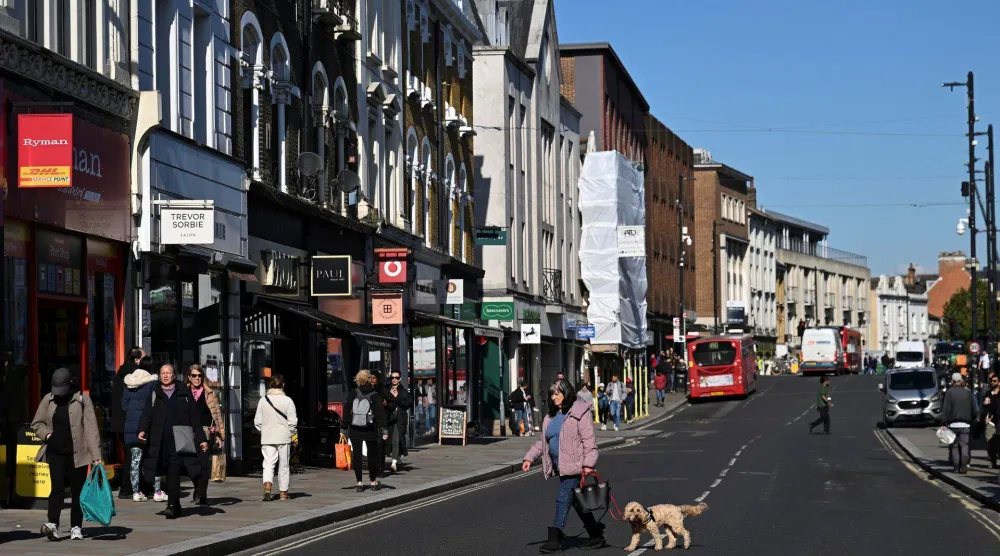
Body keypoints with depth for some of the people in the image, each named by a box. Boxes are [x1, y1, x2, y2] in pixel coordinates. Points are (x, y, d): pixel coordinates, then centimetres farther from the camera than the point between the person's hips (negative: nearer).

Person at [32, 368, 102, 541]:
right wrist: (47, 434, -5)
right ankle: (53, 524, -18)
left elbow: (91, 428, -8)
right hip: (55, 452, 2)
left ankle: (76, 527, 13)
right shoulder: (48, 400, 6)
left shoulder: (82, 400, -4)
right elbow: (36, 423, 16)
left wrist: (96, 455, -13)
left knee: (77, 491, 5)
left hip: (77, 453, -2)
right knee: (57, 488, -9)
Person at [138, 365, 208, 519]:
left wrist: (201, 439, 7)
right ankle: (176, 506, 17)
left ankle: (172, 505, -16)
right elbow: (147, 414, 5)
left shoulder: (184, 393, 9)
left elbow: (195, 417, 10)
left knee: (174, 470, -14)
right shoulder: (155, 394, 14)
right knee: (170, 473, 6)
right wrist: (143, 430, -14)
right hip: (160, 439, 3)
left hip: (179, 439, -2)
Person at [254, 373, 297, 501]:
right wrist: (291, 432, 9)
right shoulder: (287, 401, -8)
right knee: (283, 465, 10)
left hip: (267, 438, 2)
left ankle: (267, 487, -22)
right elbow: (293, 422, -8)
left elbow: (257, 422, 3)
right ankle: (283, 492, 17)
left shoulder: (263, 400, 0)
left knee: (268, 463, 2)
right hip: (283, 438, -1)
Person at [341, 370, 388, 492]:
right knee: (372, 454, 13)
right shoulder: (375, 396, -6)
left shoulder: (353, 395, -2)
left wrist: (343, 430, 3)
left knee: (357, 456, 6)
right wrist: (384, 431, -10)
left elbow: (346, 412, -2)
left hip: (354, 431, 1)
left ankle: (359, 482, 1)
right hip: (370, 431, -1)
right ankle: (373, 481, 20)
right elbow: (380, 414, -11)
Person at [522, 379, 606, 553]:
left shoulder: (579, 412, -10)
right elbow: (543, 441, 21)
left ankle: (555, 538, -8)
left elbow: (588, 439, -15)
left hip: (574, 465, -9)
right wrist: (530, 457, 11)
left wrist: (588, 463, -22)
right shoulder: (551, 416, 15)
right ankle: (596, 535, 24)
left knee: (563, 498, -11)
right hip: (559, 466, 9)